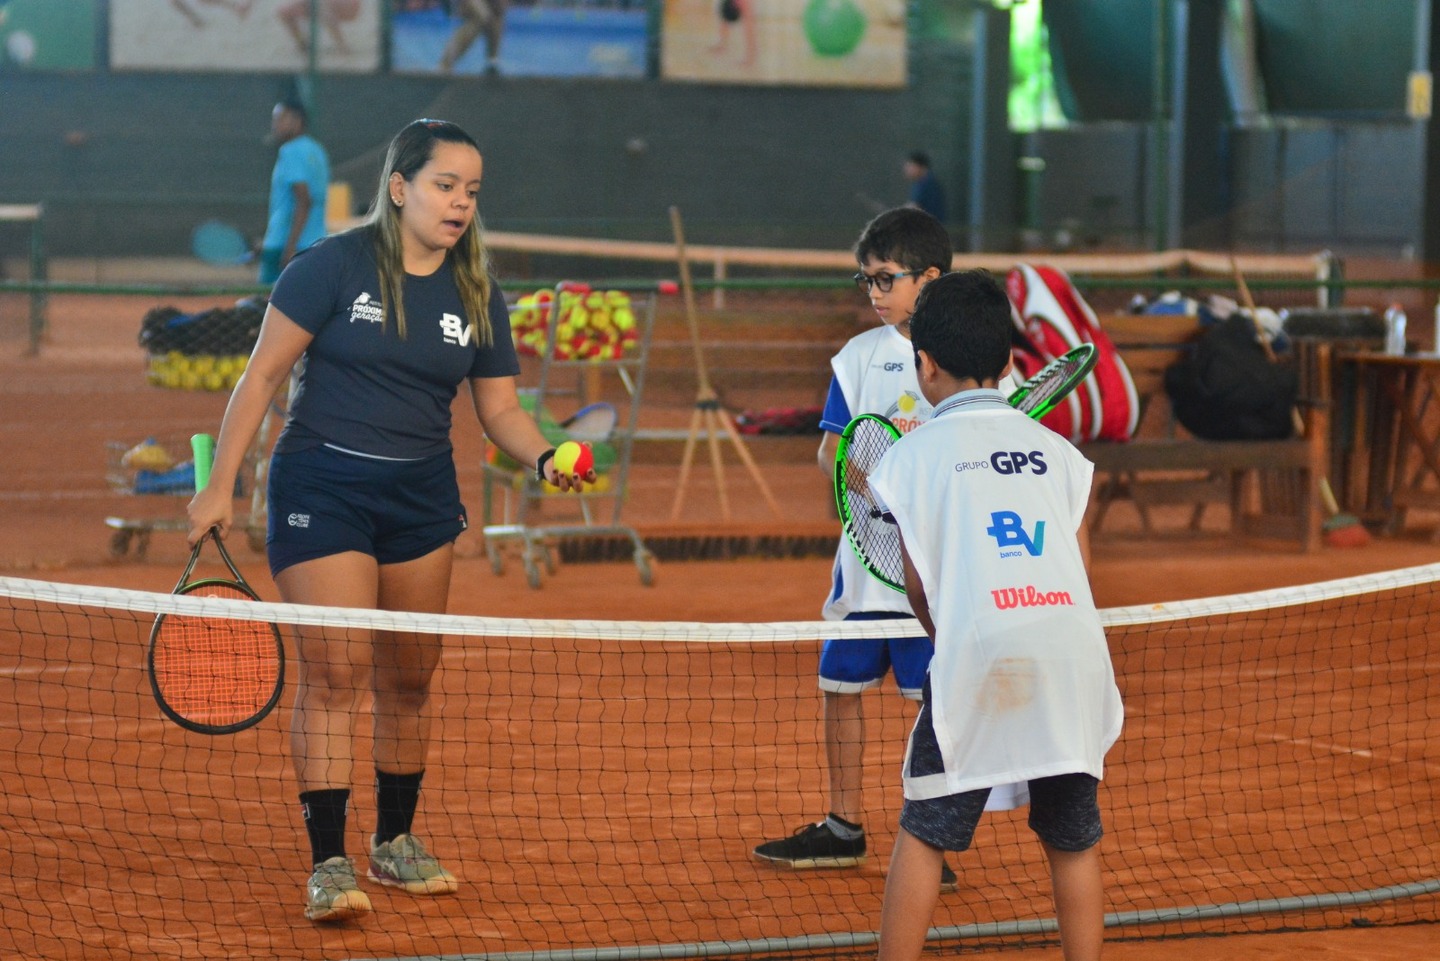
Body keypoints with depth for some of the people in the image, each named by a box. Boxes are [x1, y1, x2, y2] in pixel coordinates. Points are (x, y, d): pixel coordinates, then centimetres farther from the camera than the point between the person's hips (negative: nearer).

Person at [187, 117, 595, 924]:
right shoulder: (336, 266, -9)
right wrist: (221, 484, -10)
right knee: (333, 675, -11)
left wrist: (546, 457, -11)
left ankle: (396, 841, 27)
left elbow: (501, 408, 10)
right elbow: (263, 375, -7)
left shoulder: (478, 296, 5)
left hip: (423, 496, 5)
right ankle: (329, 863, -8)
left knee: (409, 679, 11)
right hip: (323, 487, -5)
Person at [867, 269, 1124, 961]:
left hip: (979, 655, -3)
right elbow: (1081, 572, 17)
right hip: (1074, 654, 3)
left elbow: (918, 585, 11)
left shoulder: (916, 453, 10)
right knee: (1073, 841, 12)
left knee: (923, 833, 8)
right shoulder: (1056, 450, 17)